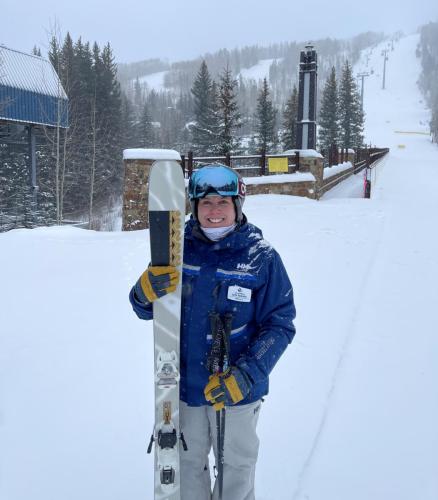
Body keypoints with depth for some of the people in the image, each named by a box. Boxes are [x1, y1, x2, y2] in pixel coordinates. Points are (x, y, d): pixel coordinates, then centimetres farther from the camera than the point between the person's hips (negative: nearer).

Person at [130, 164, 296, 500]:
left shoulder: (261, 257, -14)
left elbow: (280, 324, -11)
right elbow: (145, 311, -1)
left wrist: (245, 376, -21)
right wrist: (146, 292, -24)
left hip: (236, 389, -2)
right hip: (183, 384, 2)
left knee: (237, 465, 21)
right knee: (187, 462, 23)